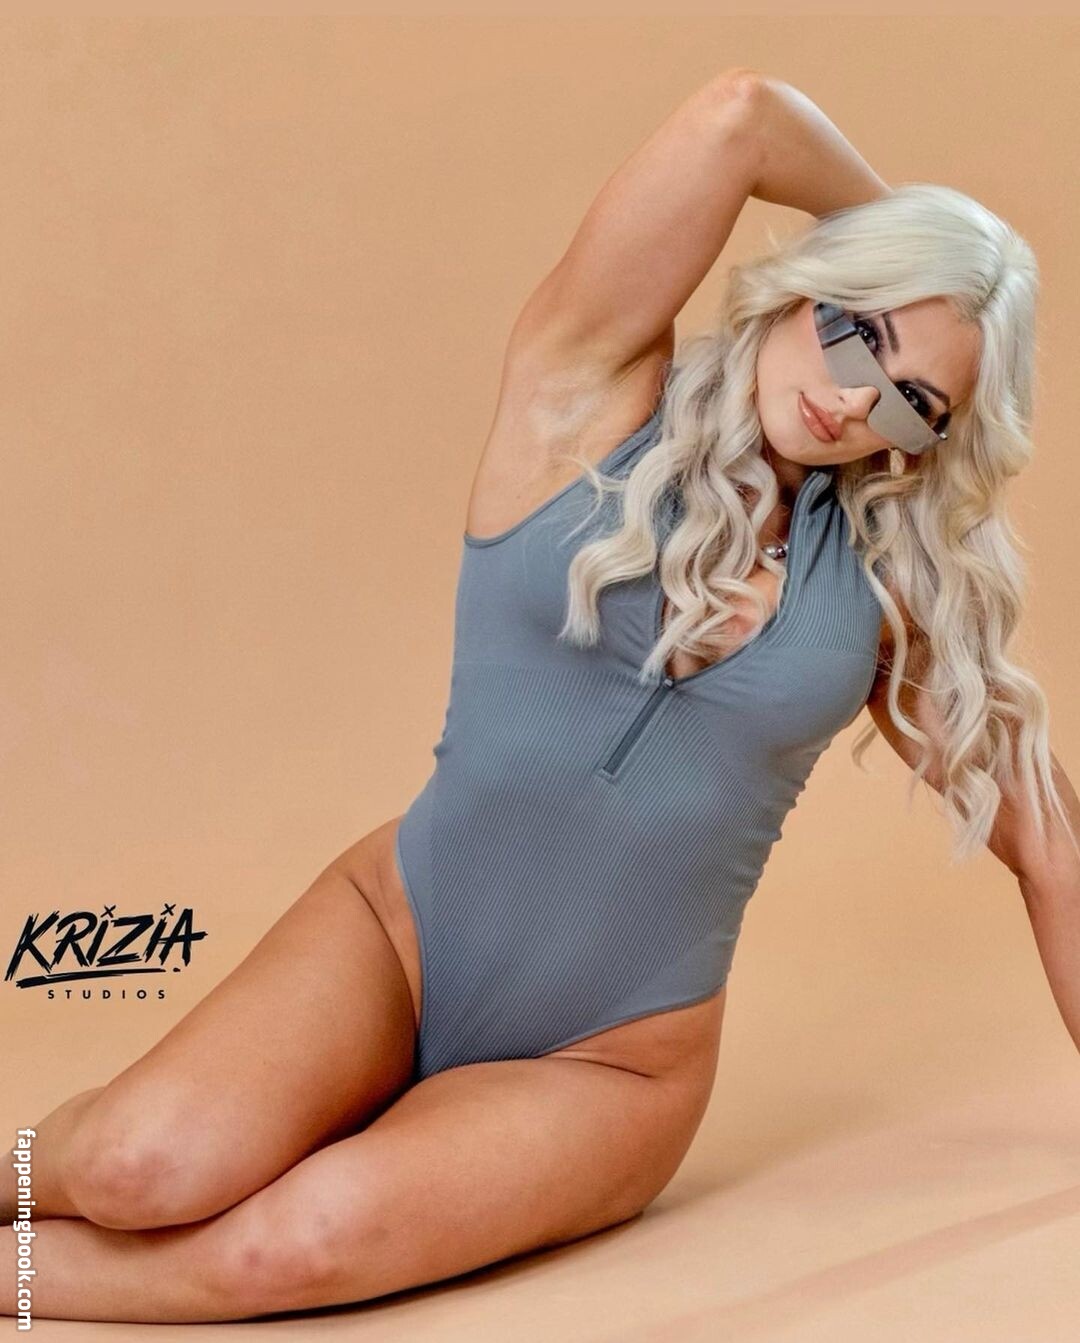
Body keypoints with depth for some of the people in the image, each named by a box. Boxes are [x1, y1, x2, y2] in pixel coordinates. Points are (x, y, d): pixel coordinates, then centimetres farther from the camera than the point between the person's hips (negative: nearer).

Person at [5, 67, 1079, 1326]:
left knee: (305, 1240, -28)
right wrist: (897, 222, 0)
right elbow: (736, 113, -17)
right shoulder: (586, 397, -6)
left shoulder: (889, 584, 1)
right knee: (145, 1170, -26)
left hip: (611, 1066, 1)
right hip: (396, 936, -1)